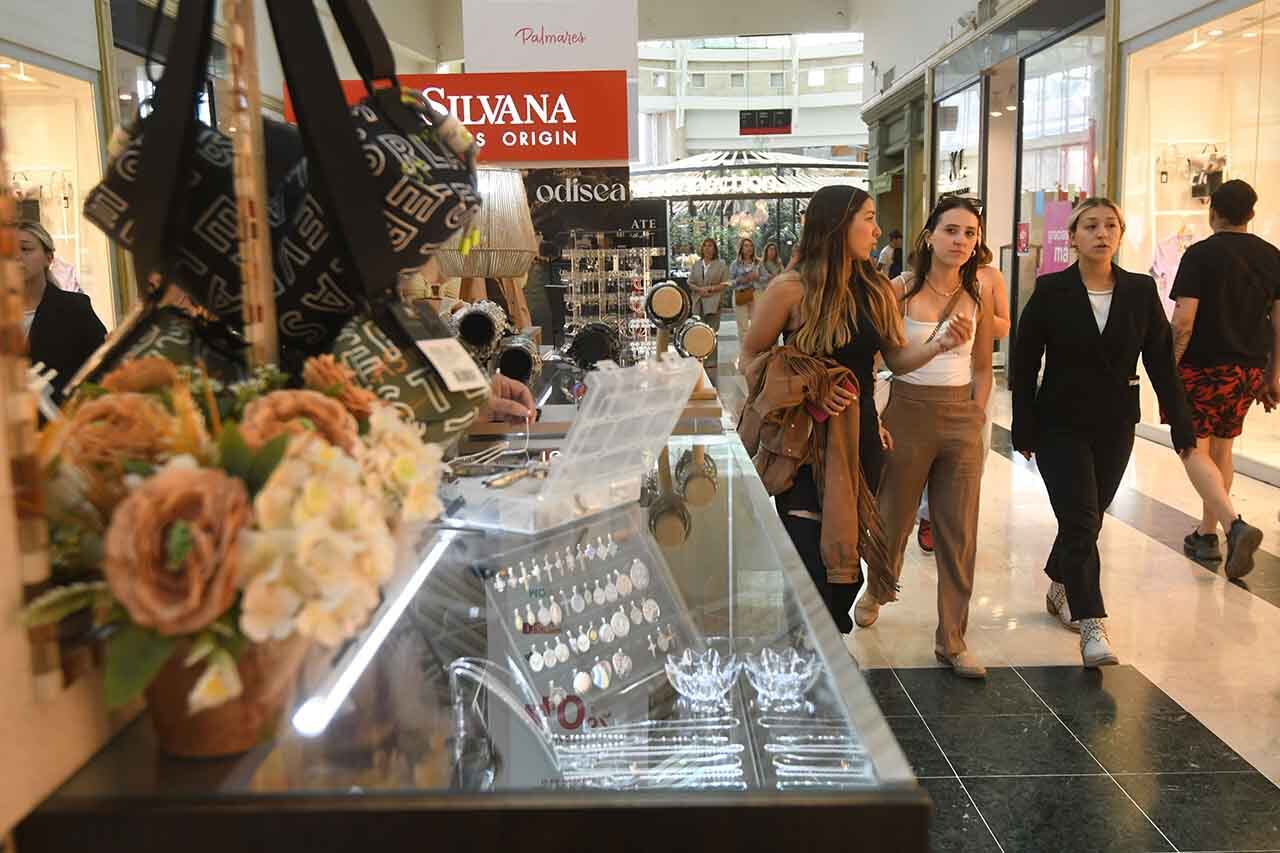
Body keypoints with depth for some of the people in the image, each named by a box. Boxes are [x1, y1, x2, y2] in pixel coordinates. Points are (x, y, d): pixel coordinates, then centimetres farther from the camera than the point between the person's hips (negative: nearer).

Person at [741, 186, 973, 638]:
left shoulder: (876, 289, 4)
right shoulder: (791, 288, -11)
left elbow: (897, 359, 6)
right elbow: (751, 358, -6)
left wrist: (940, 344, -13)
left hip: (860, 434, 5)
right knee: (811, 564, -3)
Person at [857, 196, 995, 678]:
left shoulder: (978, 298, 5)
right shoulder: (900, 291, -6)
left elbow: (982, 370, 14)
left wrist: (976, 418, 5)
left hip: (962, 419, 3)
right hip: (907, 412, -3)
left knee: (960, 535, 3)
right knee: (894, 520, 12)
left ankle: (952, 640, 14)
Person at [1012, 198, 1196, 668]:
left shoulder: (1141, 291, 1)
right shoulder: (1051, 291, -6)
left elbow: (1161, 361, 2)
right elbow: (1024, 364, -5)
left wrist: (1182, 425, -1)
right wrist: (1024, 430, -6)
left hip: (1115, 427, 3)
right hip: (1061, 426, -3)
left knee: (1088, 518, 14)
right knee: (1081, 520, -10)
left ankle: (1060, 588, 37)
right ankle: (1091, 626, -6)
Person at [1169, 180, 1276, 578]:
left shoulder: (1201, 254, -11)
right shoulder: (1271, 257, 5)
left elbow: (1183, 322, -17)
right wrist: (1273, 375, 15)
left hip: (1203, 367, -6)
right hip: (1250, 368, 6)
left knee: (1195, 450, -2)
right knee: (1221, 448, 17)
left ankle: (1235, 525, -22)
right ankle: (1207, 534, 25)